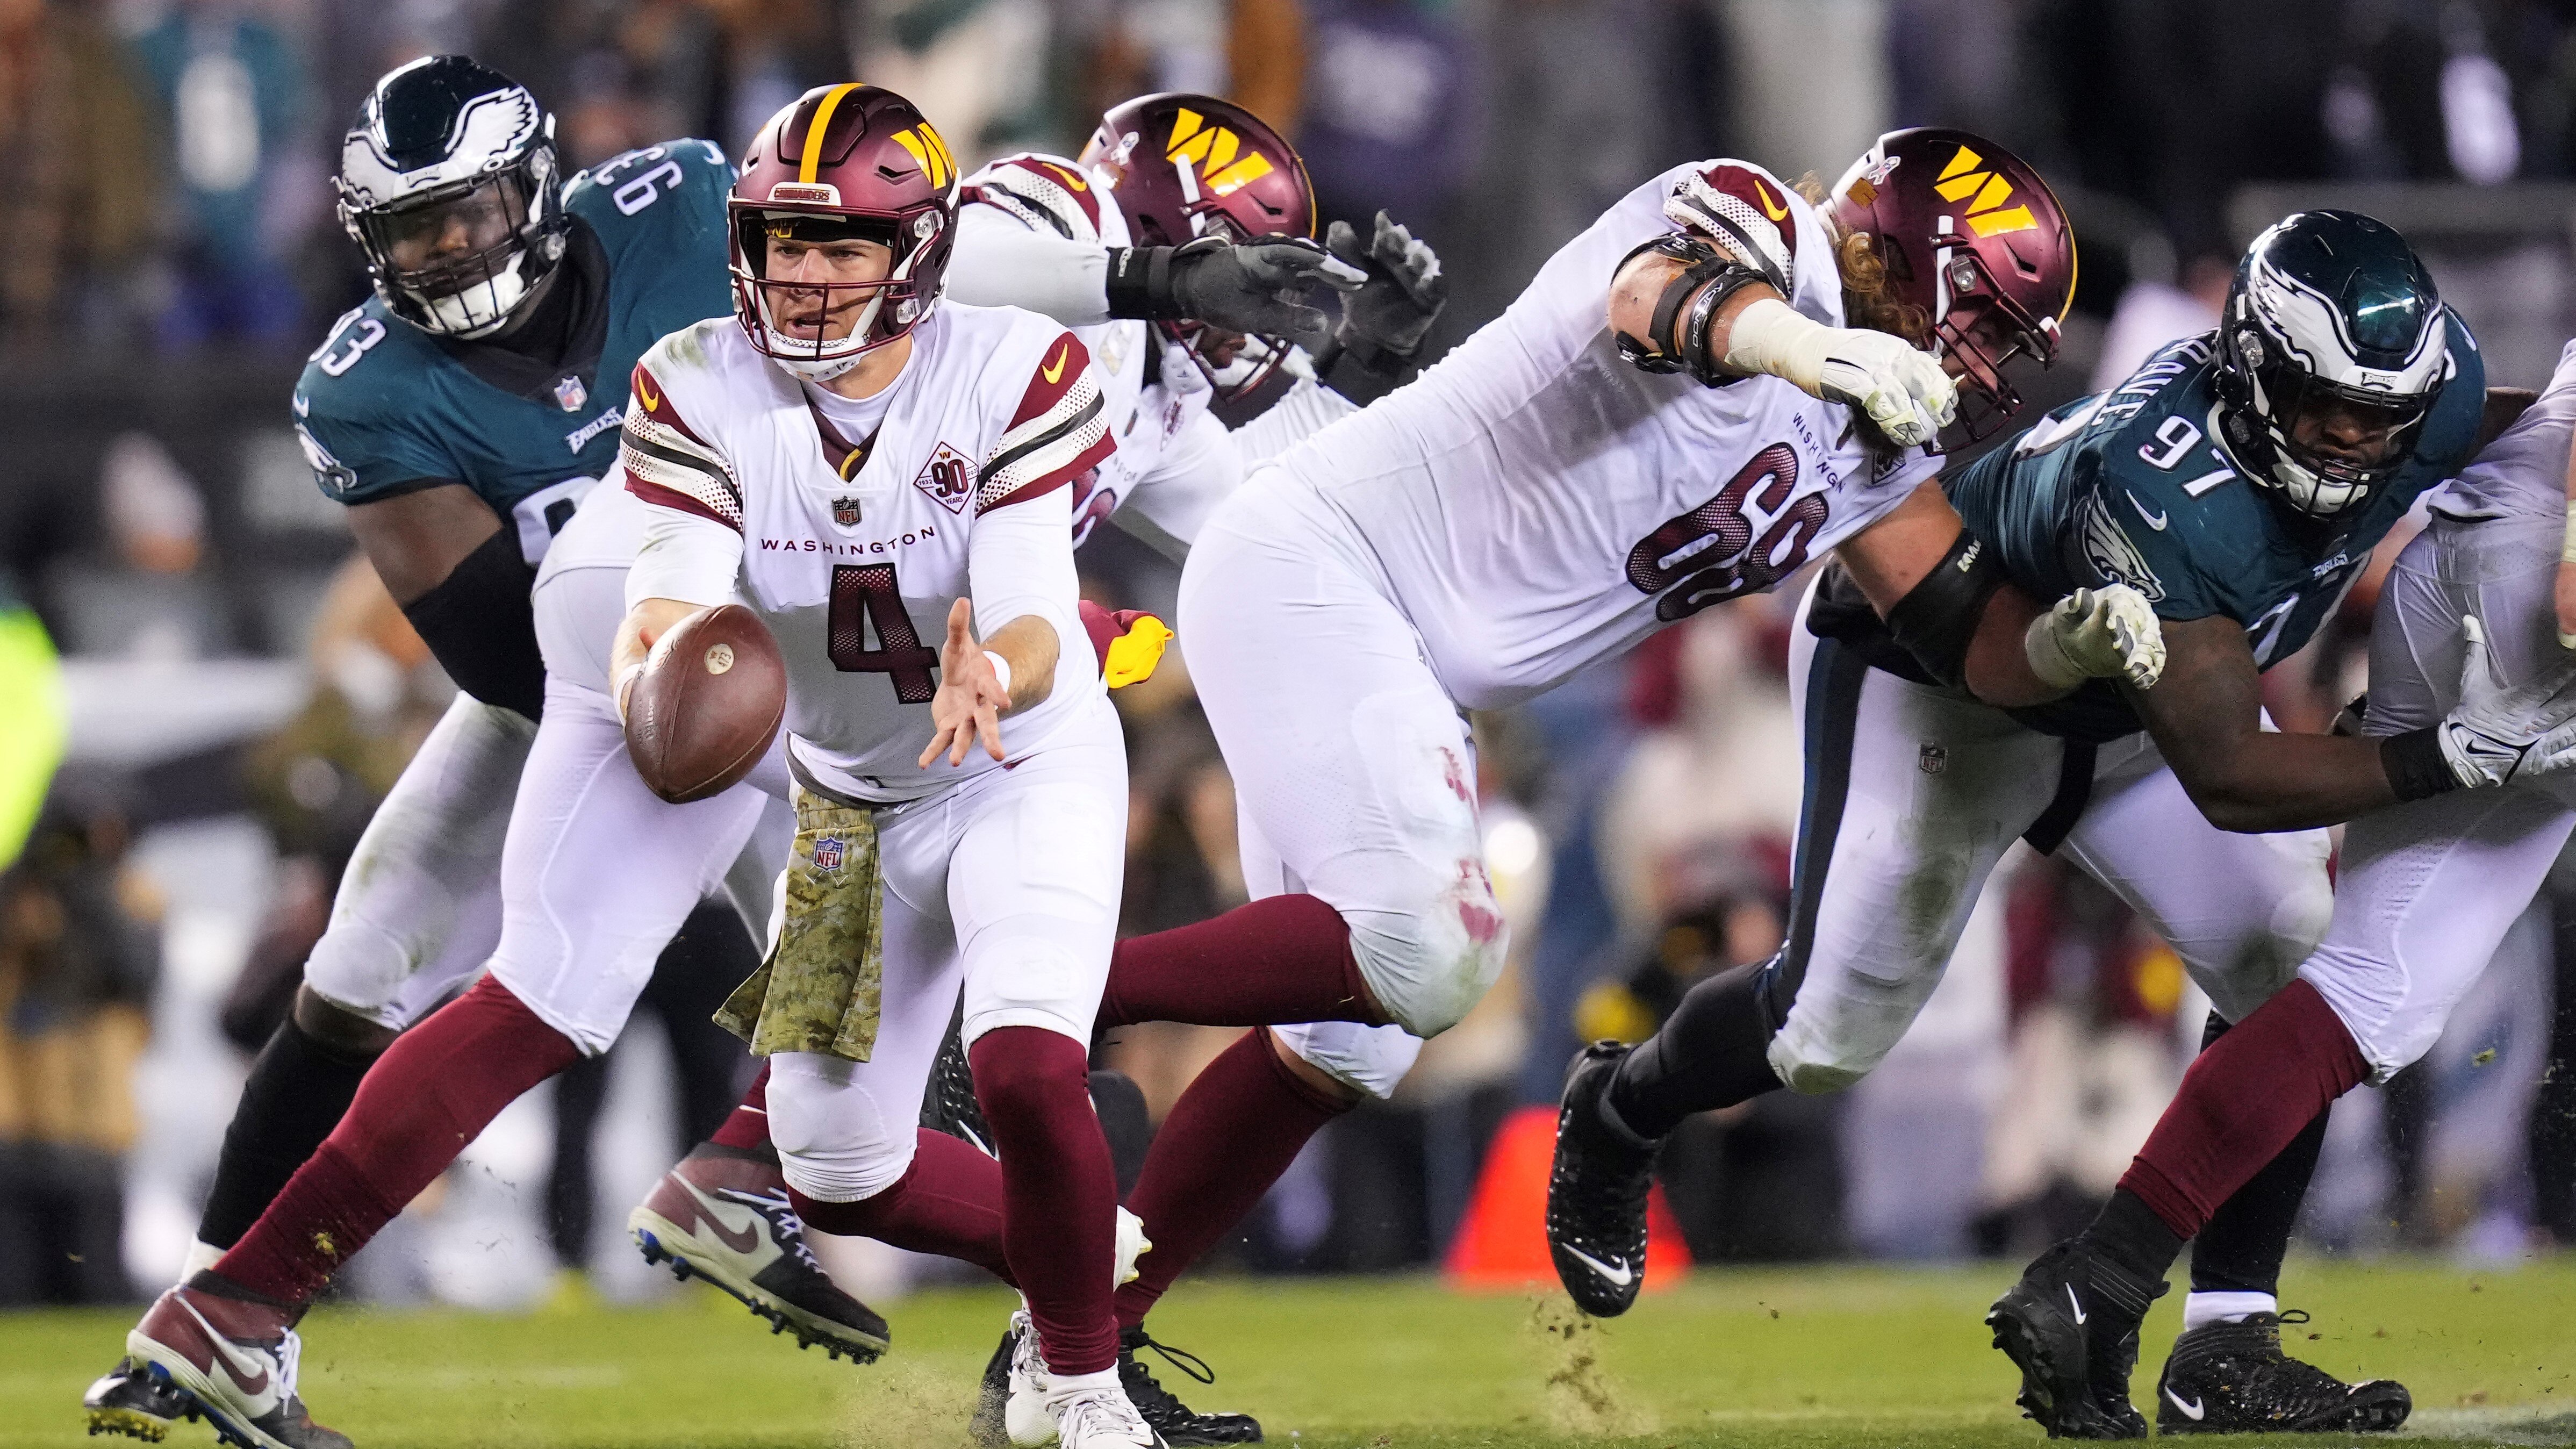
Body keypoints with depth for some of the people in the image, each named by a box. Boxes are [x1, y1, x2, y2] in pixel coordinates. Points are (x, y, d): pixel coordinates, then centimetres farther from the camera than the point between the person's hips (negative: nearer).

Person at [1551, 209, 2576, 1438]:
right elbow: (2226, 782, -45)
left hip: (2132, 691, 6)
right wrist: (2447, 759, -50)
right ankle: (1614, 1115, 35)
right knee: (1830, 1032, 1)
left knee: (2289, 968, -10)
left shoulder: (2437, 399, -26)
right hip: (1936, 679, -6)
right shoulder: (2160, 499, -46)